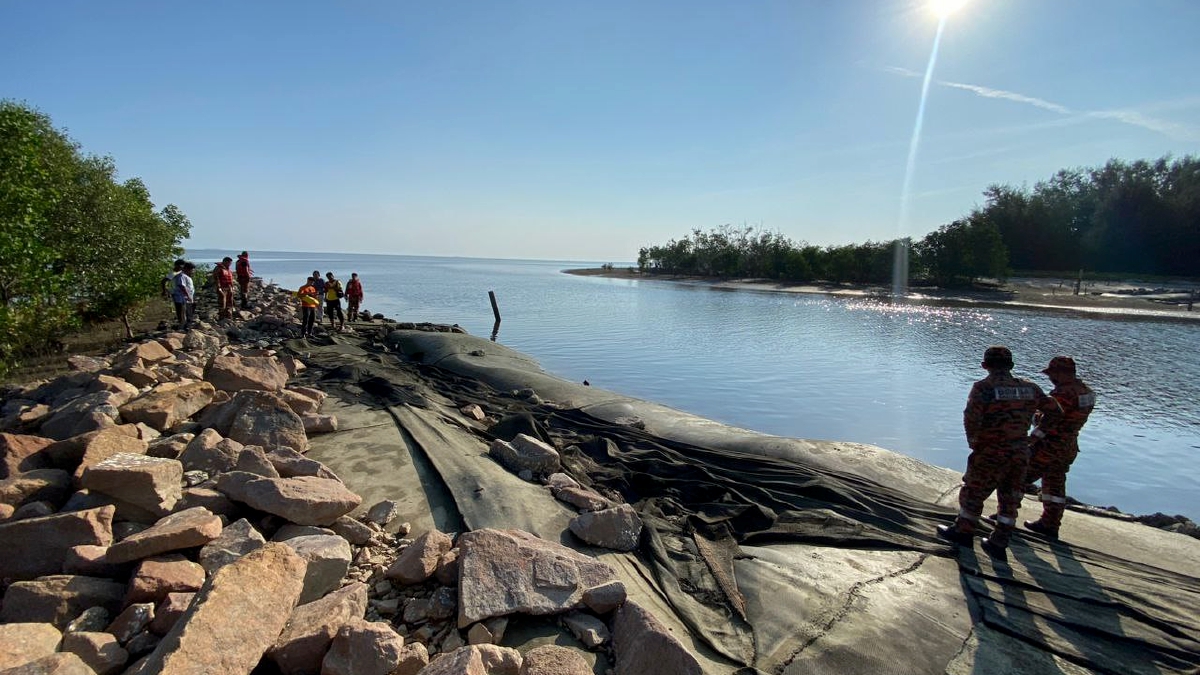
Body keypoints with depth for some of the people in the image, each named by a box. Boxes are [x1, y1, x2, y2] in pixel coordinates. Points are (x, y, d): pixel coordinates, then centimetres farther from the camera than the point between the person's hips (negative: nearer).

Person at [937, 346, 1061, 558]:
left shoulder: (983, 387, -16)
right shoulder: (1029, 388, 1)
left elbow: (971, 417, -26)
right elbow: (1053, 407, 14)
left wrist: (973, 440, -9)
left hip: (991, 454, -5)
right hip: (1020, 453, 6)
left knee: (973, 493, 11)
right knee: (1009, 499, 16)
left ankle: (963, 532, 25)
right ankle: (998, 544, 23)